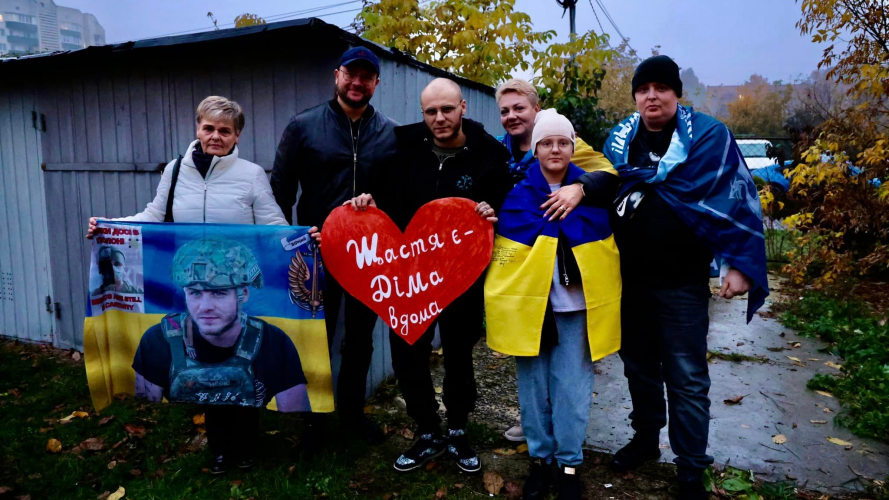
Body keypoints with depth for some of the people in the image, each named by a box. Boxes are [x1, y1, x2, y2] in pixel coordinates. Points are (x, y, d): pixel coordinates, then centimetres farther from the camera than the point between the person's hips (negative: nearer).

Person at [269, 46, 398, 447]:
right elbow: (281, 189, -1)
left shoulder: (390, 133, 2)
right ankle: (314, 418, 28)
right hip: (318, 251, -2)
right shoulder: (303, 126, -2)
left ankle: (352, 410, 34)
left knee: (361, 339, 15)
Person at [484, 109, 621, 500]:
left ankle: (569, 464, 22)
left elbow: (611, 243, 15)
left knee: (572, 387, 5)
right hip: (528, 303, 0)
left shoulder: (593, 191, 3)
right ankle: (540, 457, 26)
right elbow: (500, 250, 6)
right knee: (533, 385, 9)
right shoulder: (517, 194, 0)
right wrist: (502, 298, 4)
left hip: (576, 306, 0)